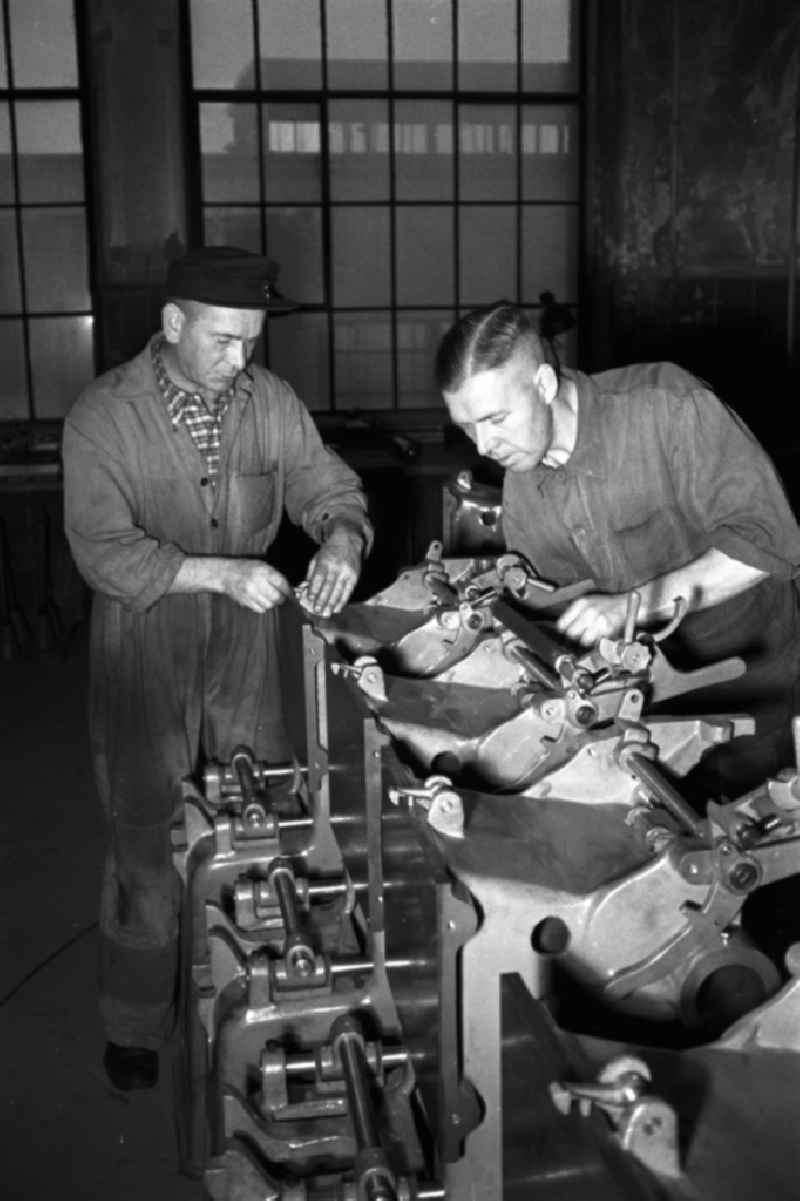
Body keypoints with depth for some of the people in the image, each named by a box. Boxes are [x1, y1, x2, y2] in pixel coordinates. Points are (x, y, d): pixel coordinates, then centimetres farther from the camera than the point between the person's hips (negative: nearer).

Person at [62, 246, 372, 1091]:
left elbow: (329, 490, 3)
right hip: (144, 646, -3)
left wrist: (342, 540, -20)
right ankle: (134, 1029, 26)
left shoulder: (269, 401, -2)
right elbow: (103, 552, -19)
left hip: (245, 641, 3)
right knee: (150, 838, 6)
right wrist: (221, 572, -30)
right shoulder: (102, 417, -13)